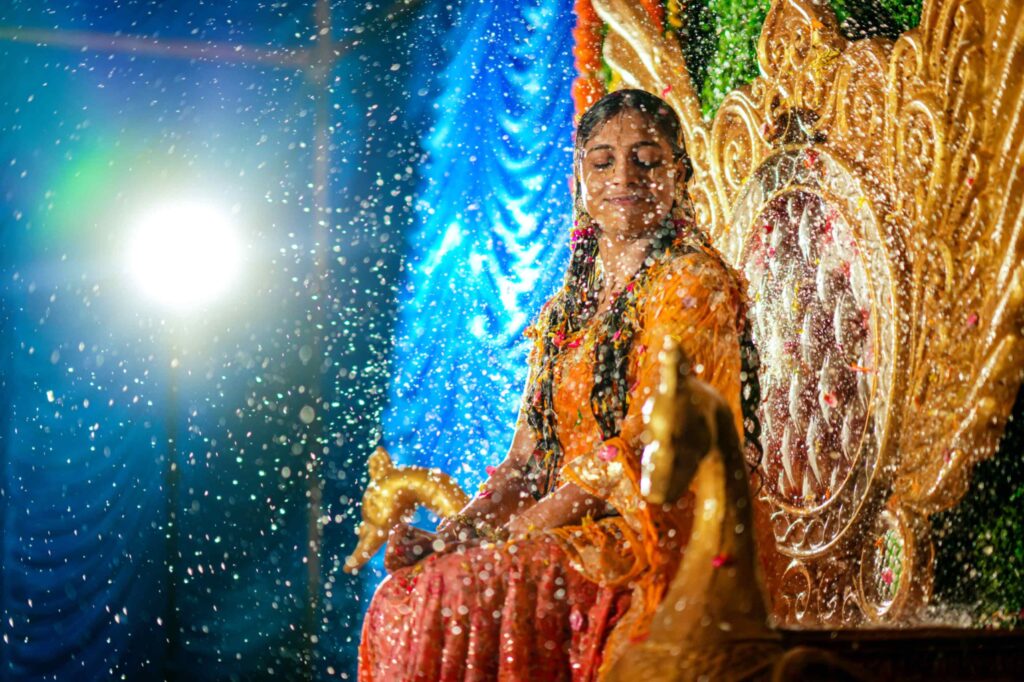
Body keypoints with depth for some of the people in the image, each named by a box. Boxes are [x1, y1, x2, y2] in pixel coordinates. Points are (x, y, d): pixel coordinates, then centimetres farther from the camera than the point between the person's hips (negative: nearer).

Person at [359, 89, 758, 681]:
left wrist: (514, 536, -16)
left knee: (468, 594, -26)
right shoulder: (566, 309, 19)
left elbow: (641, 445, -14)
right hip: (574, 536, 7)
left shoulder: (694, 281, -5)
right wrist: (450, 536, -5)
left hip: (658, 537, -7)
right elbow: (525, 462, 14)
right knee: (405, 594, -15)